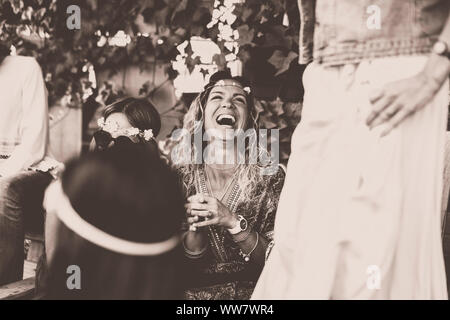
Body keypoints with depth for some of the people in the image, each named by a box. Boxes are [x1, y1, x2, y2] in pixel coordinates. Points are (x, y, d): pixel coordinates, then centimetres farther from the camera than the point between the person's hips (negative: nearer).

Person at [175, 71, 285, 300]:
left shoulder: (270, 178, -3)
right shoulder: (180, 178, -1)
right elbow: (178, 265, 1)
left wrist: (233, 222, -17)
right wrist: (196, 227, -16)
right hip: (193, 292, 1)